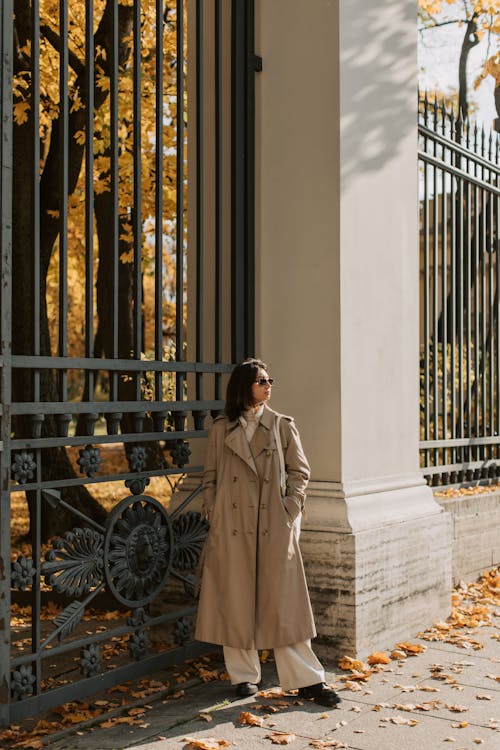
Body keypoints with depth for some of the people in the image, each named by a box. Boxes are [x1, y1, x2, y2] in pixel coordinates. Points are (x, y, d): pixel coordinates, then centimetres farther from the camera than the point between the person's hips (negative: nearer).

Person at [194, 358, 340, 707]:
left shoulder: (283, 425, 5)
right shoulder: (221, 429, 6)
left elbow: (300, 471, 7)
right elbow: (211, 476, 10)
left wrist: (291, 508, -4)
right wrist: (212, 514, 1)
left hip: (274, 525, 0)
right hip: (232, 527, 1)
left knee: (284, 602, 1)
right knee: (236, 602, 6)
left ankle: (307, 679, 8)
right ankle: (244, 675, 20)